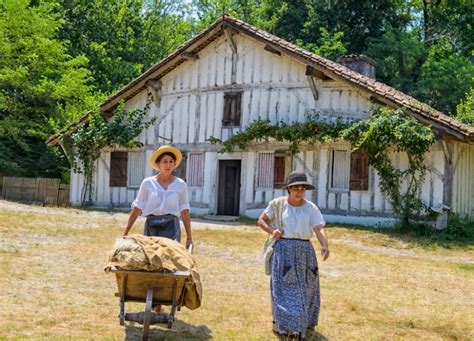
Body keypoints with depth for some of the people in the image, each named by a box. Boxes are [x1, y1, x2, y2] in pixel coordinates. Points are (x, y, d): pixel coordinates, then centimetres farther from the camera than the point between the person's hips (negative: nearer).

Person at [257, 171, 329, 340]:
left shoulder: (311, 208, 0)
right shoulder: (278, 204, -1)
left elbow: (319, 229, -11)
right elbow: (261, 221, 8)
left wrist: (325, 246, -30)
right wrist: (272, 230, -11)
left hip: (304, 250, 2)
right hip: (284, 249, -2)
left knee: (305, 288, 11)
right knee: (285, 288, -7)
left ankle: (305, 323, 29)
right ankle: (286, 326, -6)